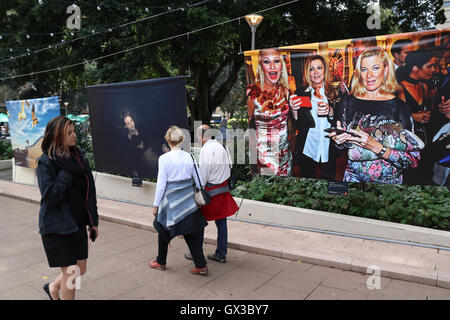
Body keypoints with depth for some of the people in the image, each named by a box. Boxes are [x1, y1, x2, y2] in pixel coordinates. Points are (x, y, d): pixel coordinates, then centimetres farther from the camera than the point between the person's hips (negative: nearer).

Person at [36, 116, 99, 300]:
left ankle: (53, 288, 43)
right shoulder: (46, 162, -13)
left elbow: (88, 191, 10)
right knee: (70, 272, 2)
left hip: (78, 224, 7)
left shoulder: (78, 156, 6)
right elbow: (50, 197, -22)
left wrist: (93, 221, 10)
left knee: (81, 269, 15)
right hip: (57, 227, -7)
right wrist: (67, 173, -23)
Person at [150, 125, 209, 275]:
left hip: (171, 201, -4)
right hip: (188, 200, 4)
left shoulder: (164, 159, -12)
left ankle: (161, 262, 32)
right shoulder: (188, 156, 1)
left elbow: (161, 184, -10)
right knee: (191, 232, 11)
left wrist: (156, 204, -1)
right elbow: (198, 179, 6)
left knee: (163, 230, 17)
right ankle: (201, 266, 11)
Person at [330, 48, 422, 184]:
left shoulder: (400, 107, -1)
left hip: (390, 183, -1)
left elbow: (414, 160, -5)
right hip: (354, 179, 2)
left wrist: (376, 147, -17)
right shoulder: (347, 104, 4)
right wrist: (339, 141, -7)